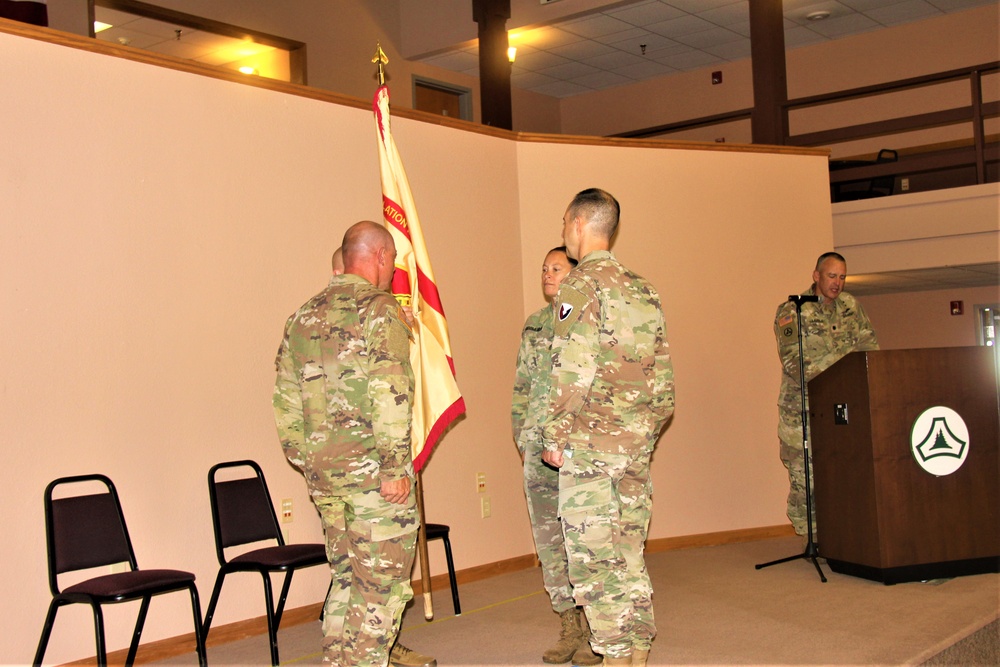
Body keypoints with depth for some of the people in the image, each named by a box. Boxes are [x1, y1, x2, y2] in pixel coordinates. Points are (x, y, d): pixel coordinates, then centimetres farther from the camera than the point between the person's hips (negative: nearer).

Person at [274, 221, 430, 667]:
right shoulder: (379, 310, -9)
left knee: (347, 580, 18)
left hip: (322, 469, 7)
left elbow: (286, 399, 14)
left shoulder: (304, 315, 13)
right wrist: (395, 466, -17)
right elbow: (388, 395, -19)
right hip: (370, 467, -7)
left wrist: (304, 459, 19)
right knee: (382, 583, 1)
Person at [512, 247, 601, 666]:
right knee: (548, 537, 7)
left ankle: (595, 631, 7)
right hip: (539, 444, 6)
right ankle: (569, 627, 18)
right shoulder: (533, 326, 16)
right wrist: (520, 434, 14)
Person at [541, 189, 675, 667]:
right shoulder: (642, 290, 14)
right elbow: (662, 374, 14)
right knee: (629, 557, 14)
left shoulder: (581, 284, -9)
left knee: (593, 560, -1)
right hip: (637, 445, 8)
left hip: (589, 444, -8)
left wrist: (554, 438, -9)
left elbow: (573, 372, -16)